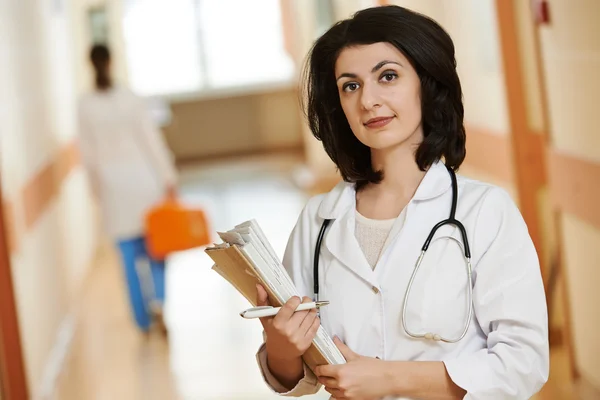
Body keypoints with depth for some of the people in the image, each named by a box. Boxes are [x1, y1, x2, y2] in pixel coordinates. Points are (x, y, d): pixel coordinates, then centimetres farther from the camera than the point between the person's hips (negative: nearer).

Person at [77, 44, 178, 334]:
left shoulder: (85, 106, -6)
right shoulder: (130, 99, -9)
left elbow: (88, 152, 0)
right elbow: (153, 140, -8)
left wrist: (98, 188, 12)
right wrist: (168, 179, -3)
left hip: (113, 184, 1)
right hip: (142, 178, -1)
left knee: (130, 256, 9)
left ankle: (143, 320, 14)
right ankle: (157, 300, -6)